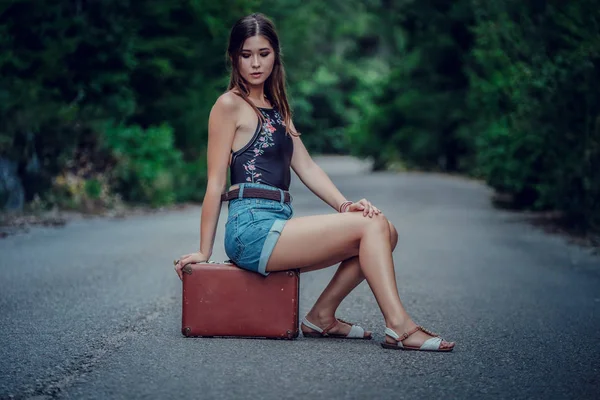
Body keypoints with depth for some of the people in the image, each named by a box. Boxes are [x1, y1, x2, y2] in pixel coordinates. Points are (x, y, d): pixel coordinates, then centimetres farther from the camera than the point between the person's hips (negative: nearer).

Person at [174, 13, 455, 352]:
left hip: (278, 228, 8)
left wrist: (344, 205, -1)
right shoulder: (230, 105, -2)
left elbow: (306, 166, 15)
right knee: (371, 225, -16)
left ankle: (322, 316, 0)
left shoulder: (275, 107, 22)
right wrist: (204, 252, -6)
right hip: (252, 229, -8)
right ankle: (398, 326, -20)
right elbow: (216, 183, -5)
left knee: (386, 231, -3)